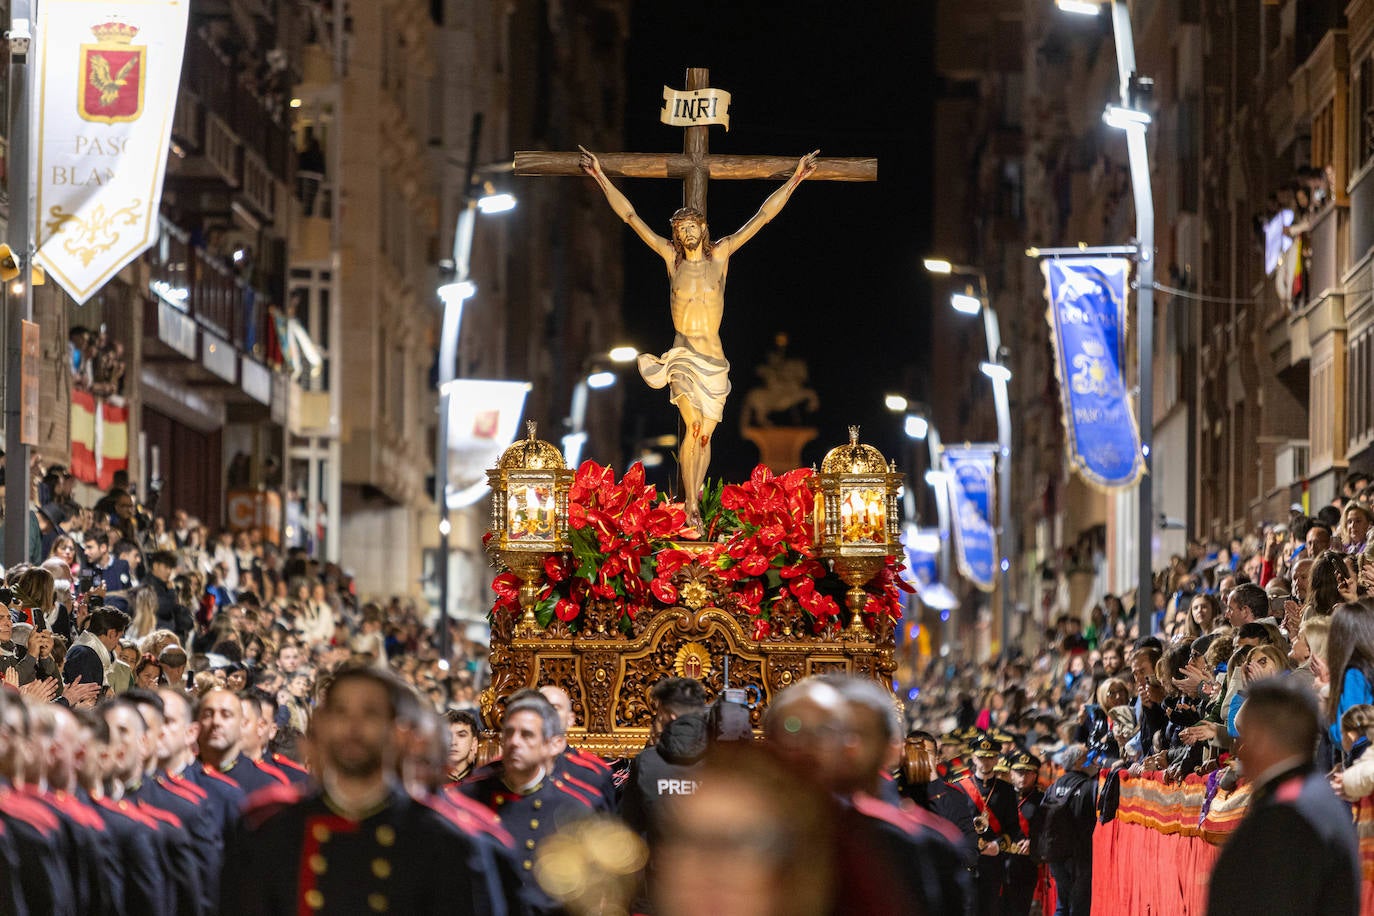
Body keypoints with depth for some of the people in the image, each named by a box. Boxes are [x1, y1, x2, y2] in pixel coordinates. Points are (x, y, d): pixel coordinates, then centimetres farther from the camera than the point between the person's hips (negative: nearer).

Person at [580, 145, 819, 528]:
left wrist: (796, 178, 6)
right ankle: (690, 507, -13)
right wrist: (601, 178, 7)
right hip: (683, 357, -2)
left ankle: (694, 503, 9)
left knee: (705, 434, 1)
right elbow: (631, 216, 8)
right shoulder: (671, 256, 6)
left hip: (714, 360, 2)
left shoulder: (720, 254, 6)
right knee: (694, 426, -15)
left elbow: (762, 216, 7)